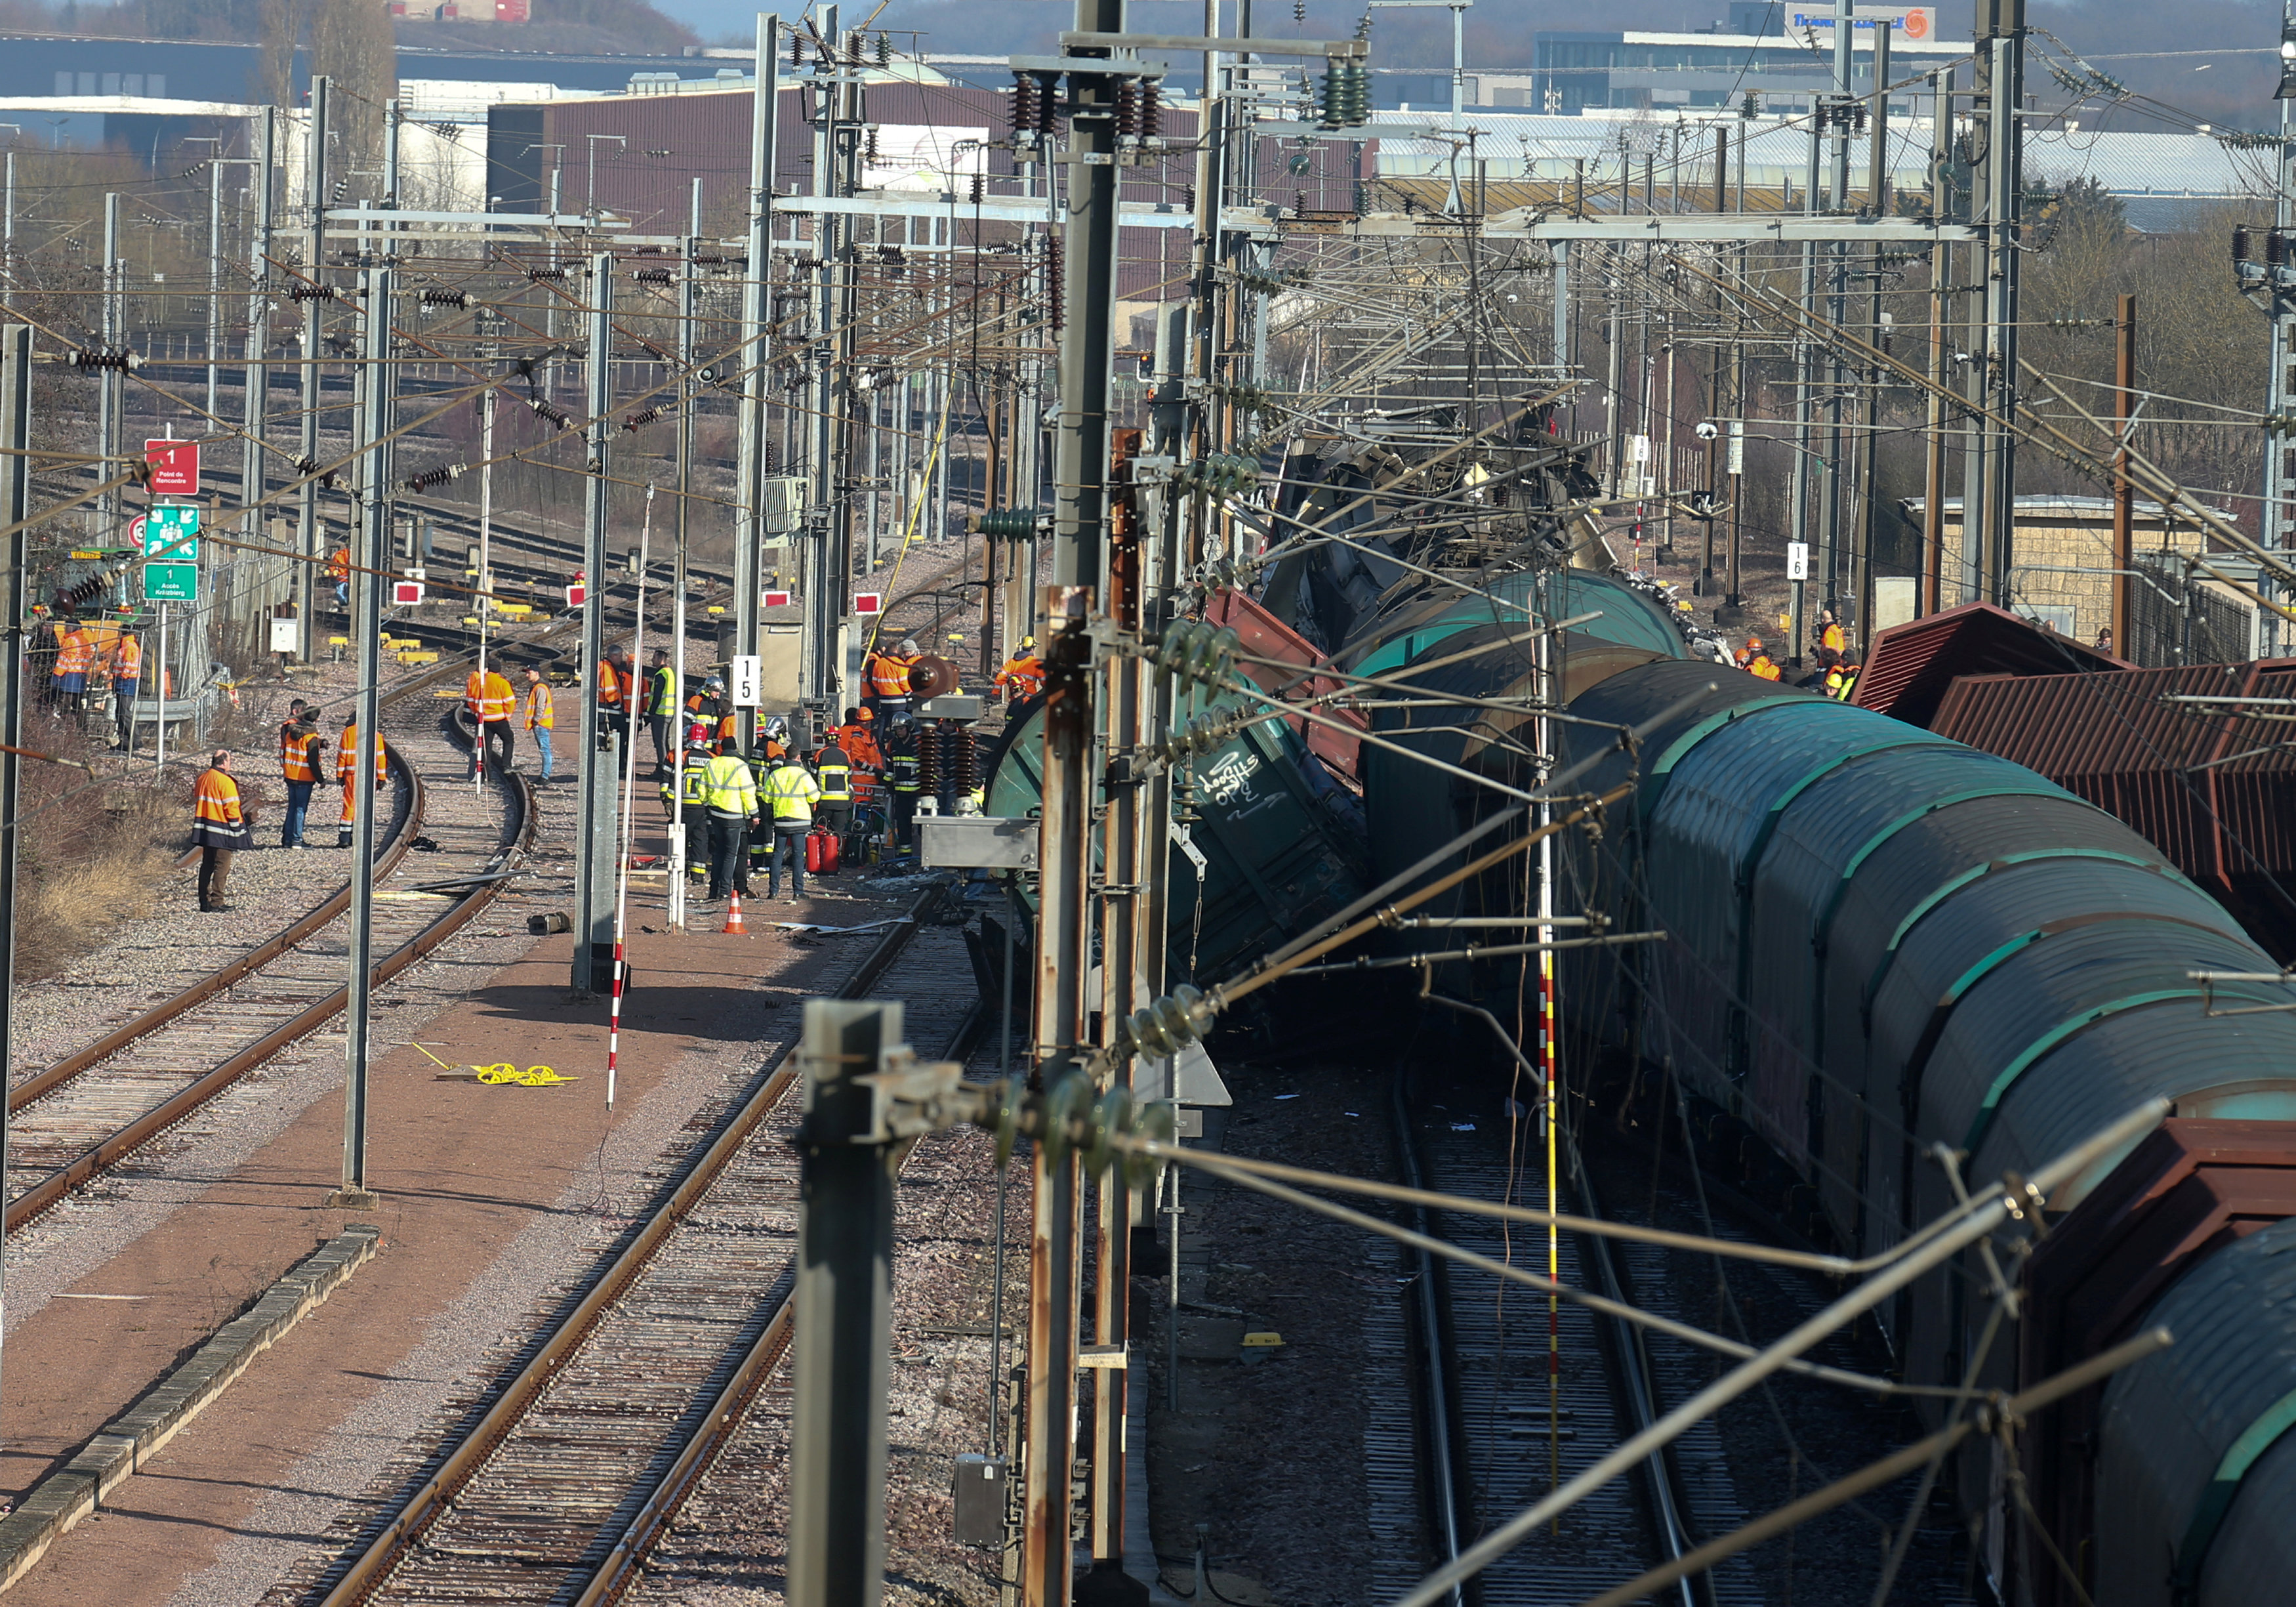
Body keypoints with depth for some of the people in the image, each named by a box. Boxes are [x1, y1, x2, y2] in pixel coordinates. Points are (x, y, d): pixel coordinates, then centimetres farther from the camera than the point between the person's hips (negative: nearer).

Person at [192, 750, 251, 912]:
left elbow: (197, 801, 18)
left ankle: (204, 901, 15)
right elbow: (231, 807, -17)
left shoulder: (203, 778, 9)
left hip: (204, 831, 8)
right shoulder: (225, 781, -16)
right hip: (221, 832, -8)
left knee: (207, 865, 13)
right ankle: (216, 902, -5)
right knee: (222, 866, -2)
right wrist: (237, 830, -9)